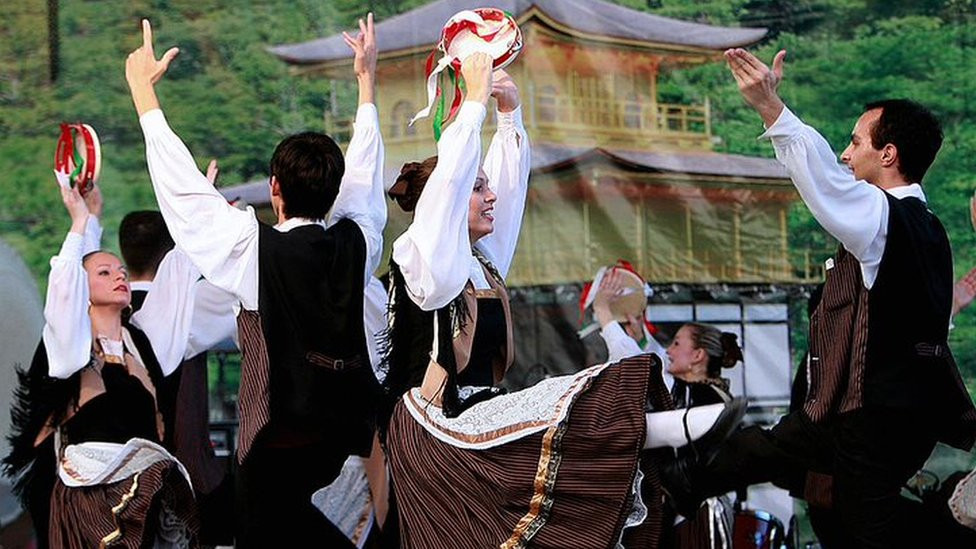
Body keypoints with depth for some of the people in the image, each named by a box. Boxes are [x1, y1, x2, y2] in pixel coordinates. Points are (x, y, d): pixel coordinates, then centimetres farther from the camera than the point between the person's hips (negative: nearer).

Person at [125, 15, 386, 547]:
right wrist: (367, 78, 26)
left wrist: (142, 85, 1)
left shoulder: (256, 249, -16)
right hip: (347, 430, 5)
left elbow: (181, 185, -9)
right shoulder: (357, 242, -5)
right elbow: (363, 174, 13)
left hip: (279, 437, -5)